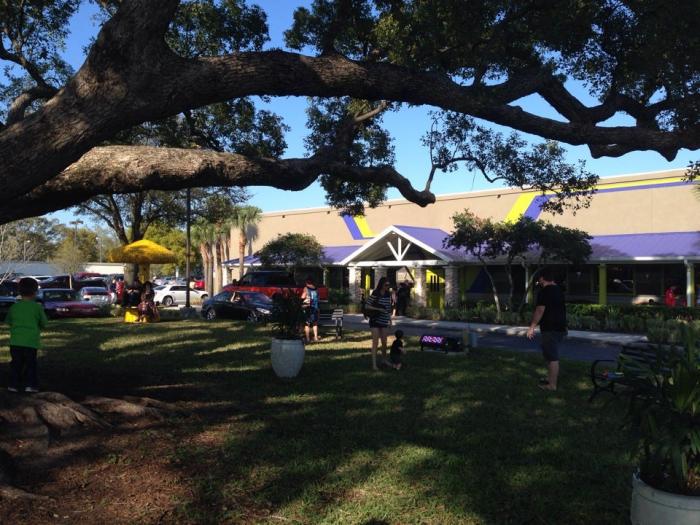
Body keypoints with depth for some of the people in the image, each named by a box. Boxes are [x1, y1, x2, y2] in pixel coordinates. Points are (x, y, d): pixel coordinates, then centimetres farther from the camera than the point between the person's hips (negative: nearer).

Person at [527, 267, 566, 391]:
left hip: (550, 329, -9)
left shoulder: (544, 291, -14)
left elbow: (540, 310, -20)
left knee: (552, 357, -5)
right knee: (552, 355, 20)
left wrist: (532, 327, -16)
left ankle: (552, 385, -1)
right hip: (560, 327, 9)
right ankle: (551, 378, 30)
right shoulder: (559, 290, 14)